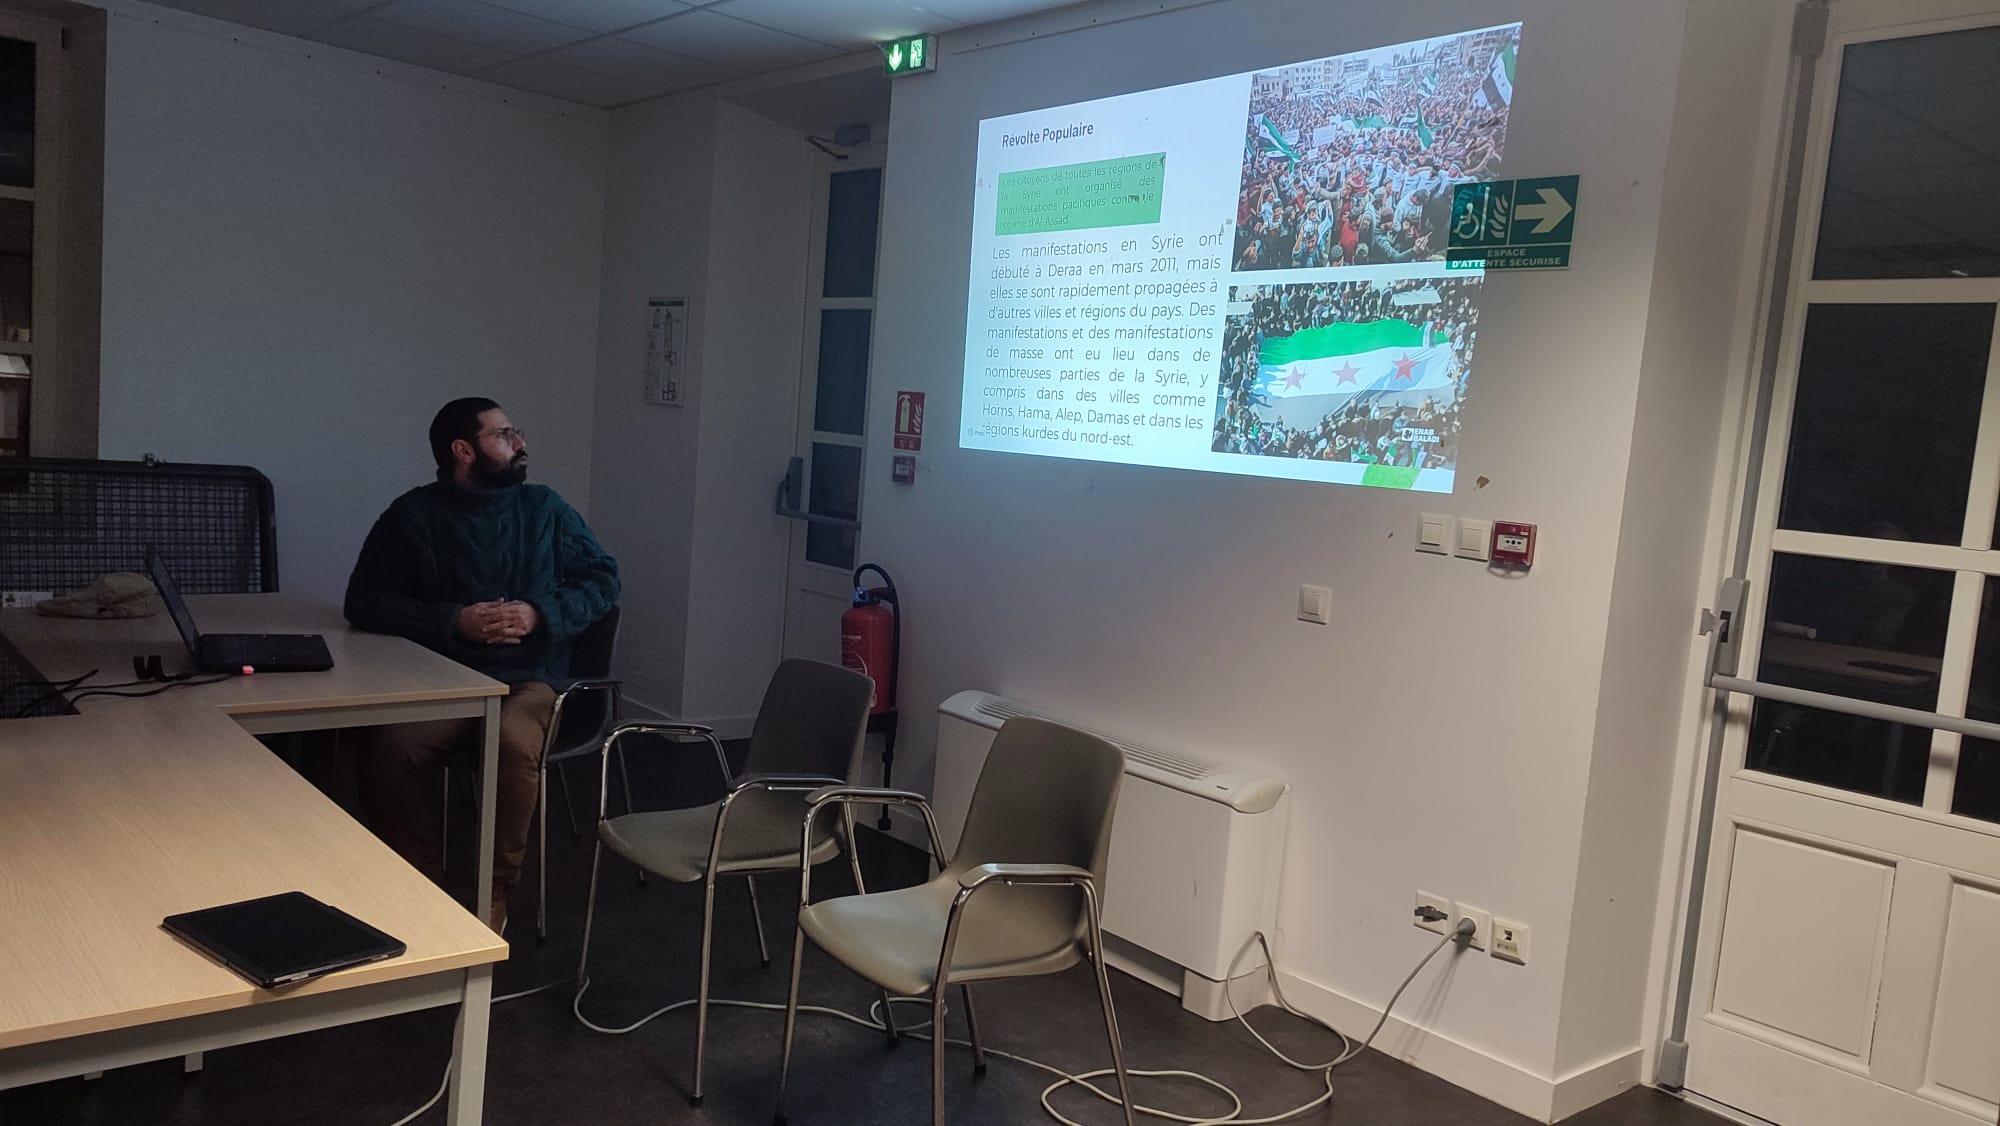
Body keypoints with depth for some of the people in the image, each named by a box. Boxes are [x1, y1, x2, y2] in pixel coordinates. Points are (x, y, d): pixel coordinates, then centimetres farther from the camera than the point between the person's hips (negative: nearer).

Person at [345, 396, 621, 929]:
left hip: (528, 680, 0)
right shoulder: (415, 515, 6)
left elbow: (603, 579, 11)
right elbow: (364, 601, 2)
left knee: (515, 742, -35)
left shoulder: (543, 507, 11)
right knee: (389, 749, -31)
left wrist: (541, 615, -7)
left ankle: (494, 895, -15)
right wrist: (452, 623, -11)